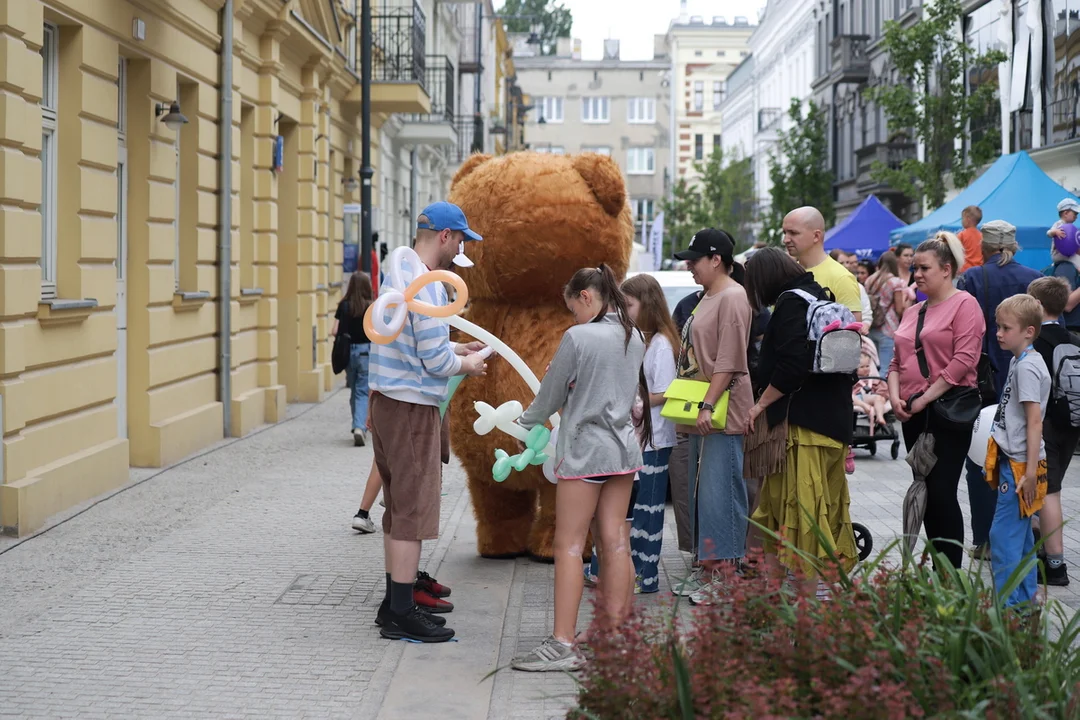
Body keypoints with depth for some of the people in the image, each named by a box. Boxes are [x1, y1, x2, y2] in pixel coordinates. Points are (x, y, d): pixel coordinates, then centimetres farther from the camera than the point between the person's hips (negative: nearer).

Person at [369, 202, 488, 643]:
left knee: (399, 508, 17)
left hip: (388, 403, 10)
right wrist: (466, 366, -1)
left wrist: (455, 350, 18)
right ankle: (401, 615, -1)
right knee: (413, 511, -4)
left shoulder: (399, 273, 12)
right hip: (412, 408, -10)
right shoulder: (426, 286, -18)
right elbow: (433, 360, -19)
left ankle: (395, 602, 24)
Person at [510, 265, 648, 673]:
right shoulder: (634, 337, 9)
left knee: (569, 546, -5)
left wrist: (526, 424, 15)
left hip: (584, 451, -7)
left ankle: (562, 645, -7)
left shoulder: (579, 337, -12)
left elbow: (552, 393, -2)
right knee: (615, 541, 9)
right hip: (624, 448, 7)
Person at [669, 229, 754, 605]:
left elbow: (728, 361, -19)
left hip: (723, 415, -11)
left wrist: (708, 405, -22)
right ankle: (707, 569, 20)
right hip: (701, 414, 11)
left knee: (718, 491, -9)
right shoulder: (707, 297, 18)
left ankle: (725, 576, -6)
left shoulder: (732, 298, -13)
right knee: (701, 491, 13)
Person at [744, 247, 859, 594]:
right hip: (834, 419, 10)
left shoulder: (791, 303, -11)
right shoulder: (819, 296, 17)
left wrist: (761, 405, -10)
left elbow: (791, 366, -21)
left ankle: (809, 585, -7)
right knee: (828, 501, 12)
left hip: (803, 420, -10)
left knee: (802, 502, -8)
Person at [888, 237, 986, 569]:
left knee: (942, 492, -11)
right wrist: (895, 396, 0)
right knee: (924, 491, 10)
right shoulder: (913, 311, 18)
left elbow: (963, 359, -15)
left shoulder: (964, 305, -6)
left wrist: (924, 398, -15)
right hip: (913, 415, 8)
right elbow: (898, 361, 19)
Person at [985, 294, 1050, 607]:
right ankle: (1026, 598, 23)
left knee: (1004, 535, -8)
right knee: (1021, 534, 15)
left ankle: (1007, 603, -6)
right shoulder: (1019, 361, 13)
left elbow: (1034, 421, -20)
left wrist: (1030, 470, -22)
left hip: (1019, 464, -10)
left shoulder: (1027, 367, -16)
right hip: (1014, 462, 10)